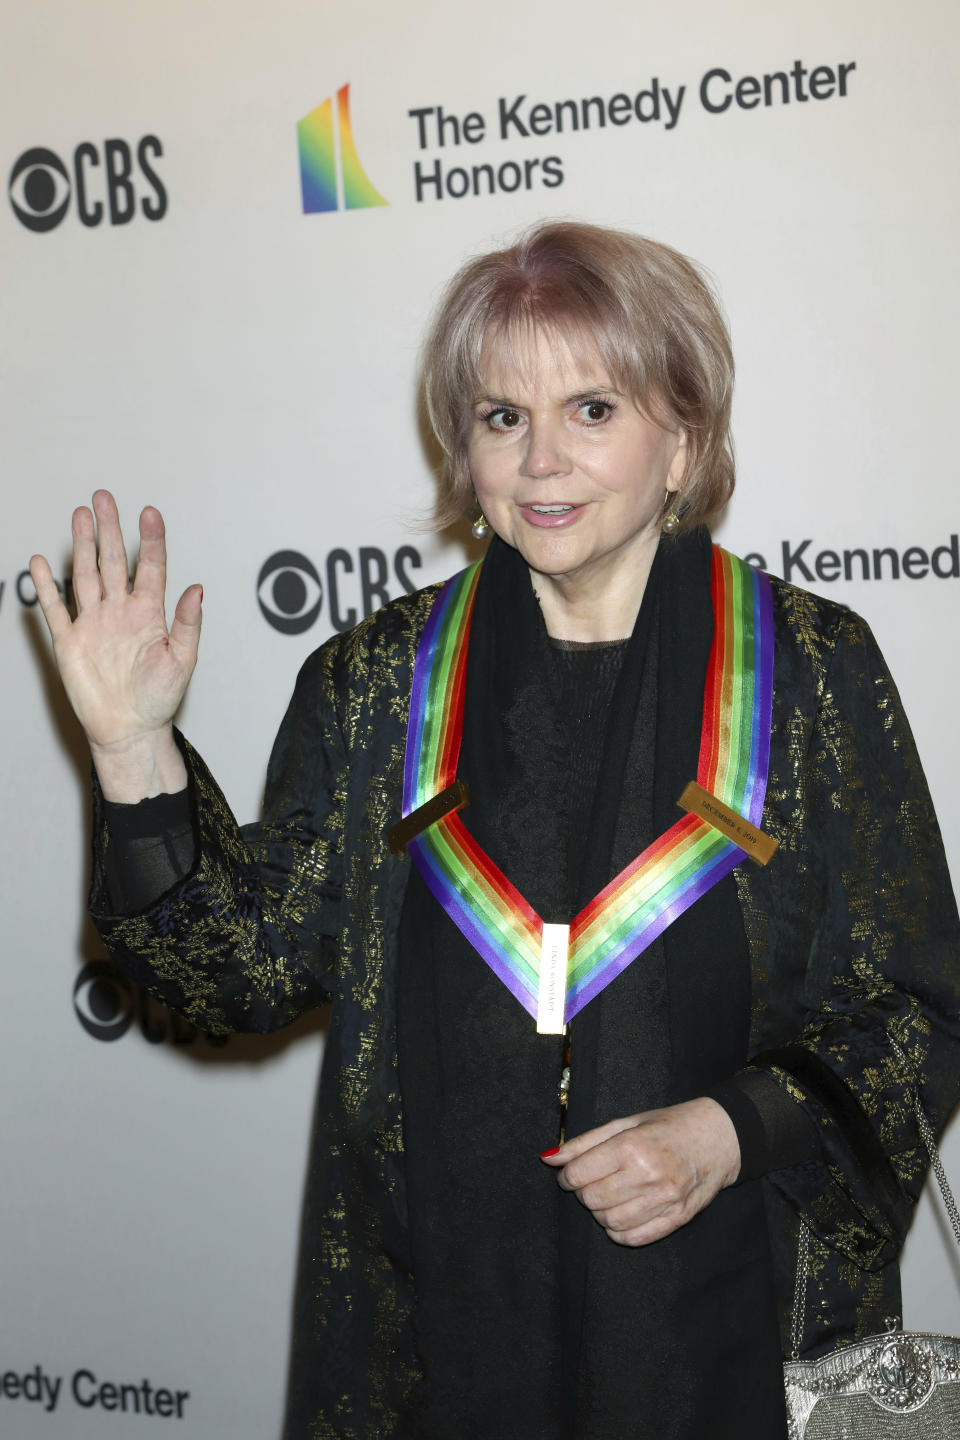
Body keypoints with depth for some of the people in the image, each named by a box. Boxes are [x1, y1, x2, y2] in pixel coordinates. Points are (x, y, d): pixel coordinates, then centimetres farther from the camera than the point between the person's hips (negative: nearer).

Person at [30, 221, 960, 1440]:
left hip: (722, 1314, -1)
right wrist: (136, 753, -14)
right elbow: (255, 963, -3)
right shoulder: (378, 680, 0)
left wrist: (734, 1131, -16)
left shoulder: (812, 673, -6)